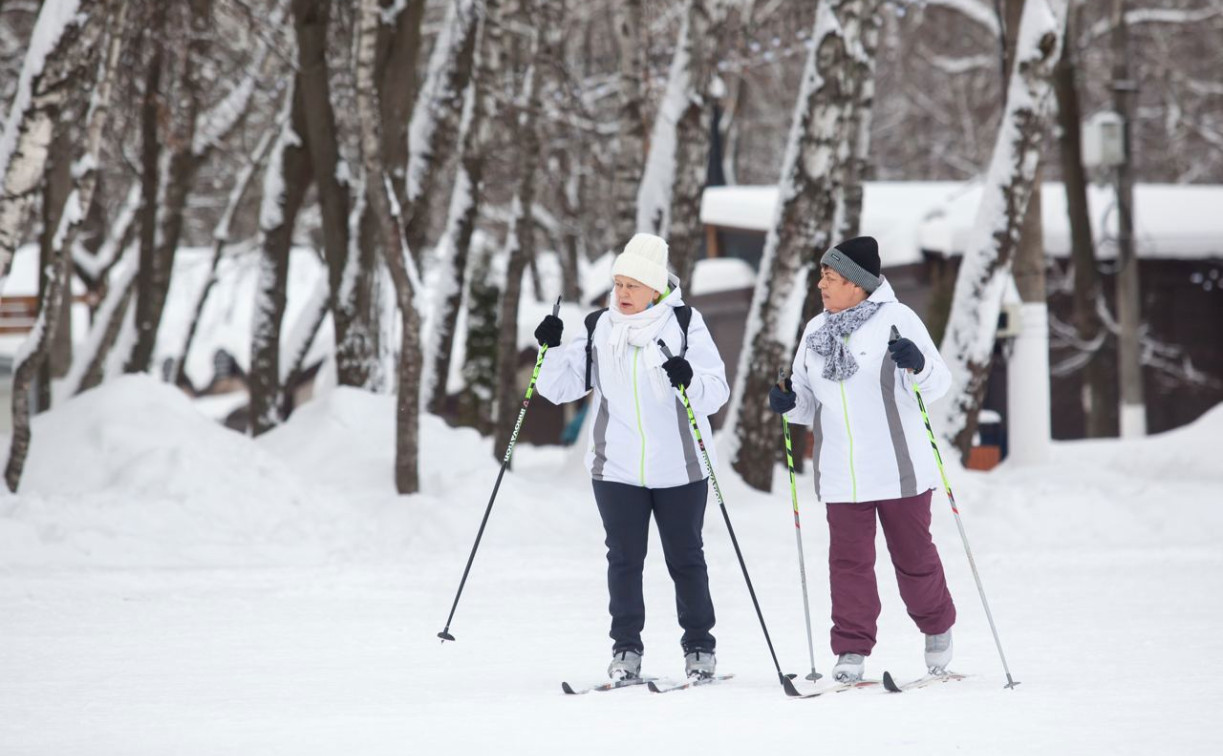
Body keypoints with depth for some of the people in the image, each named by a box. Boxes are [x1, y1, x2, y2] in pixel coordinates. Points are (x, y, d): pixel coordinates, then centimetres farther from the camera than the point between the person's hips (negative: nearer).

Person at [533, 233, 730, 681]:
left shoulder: (685, 324, -3)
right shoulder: (599, 329, 5)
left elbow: (717, 392, -8)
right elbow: (560, 387, 6)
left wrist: (690, 381, -29)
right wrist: (551, 351, -11)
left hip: (679, 468, -2)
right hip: (617, 467, 2)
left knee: (685, 559, 7)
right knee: (624, 559, 3)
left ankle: (700, 648, 17)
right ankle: (626, 649, 11)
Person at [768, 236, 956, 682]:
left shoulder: (896, 318, -6)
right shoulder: (815, 331, 11)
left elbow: (936, 385, -8)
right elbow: (810, 400, 19)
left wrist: (917, 366, -29)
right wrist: (789, 402, -2)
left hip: (898, 469, -4)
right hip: (841, 474, 4)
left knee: (912, 554, 7)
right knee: (848, 560, 0)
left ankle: (937, 628, 30)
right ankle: (852, 650, 3)